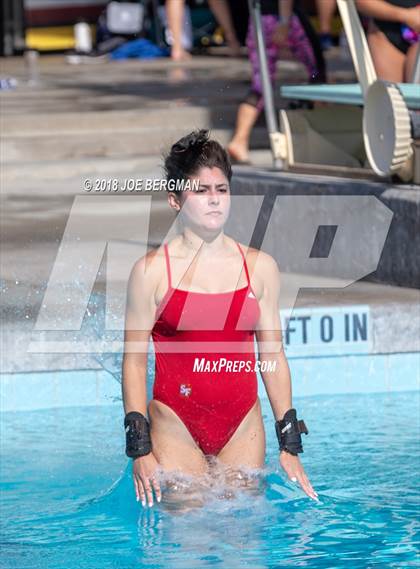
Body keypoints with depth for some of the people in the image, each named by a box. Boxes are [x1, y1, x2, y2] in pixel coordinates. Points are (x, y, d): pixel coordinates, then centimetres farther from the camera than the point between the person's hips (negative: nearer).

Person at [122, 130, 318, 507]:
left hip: (243, 428, 3)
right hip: (176, 428, -3)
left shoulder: (260, 267, 7)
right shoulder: (151, 271, -1)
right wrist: (140, 447, -7)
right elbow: (134, 362, -1)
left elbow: (274, 355, 10)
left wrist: (290, 445, 6)